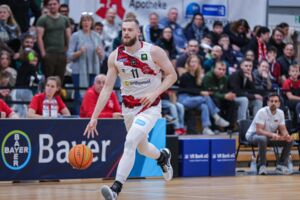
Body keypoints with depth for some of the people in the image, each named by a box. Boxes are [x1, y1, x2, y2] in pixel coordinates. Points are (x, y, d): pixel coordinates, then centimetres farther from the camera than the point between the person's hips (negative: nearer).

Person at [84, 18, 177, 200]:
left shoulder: (153, 51, -15)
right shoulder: (115, 56, -6)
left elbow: (172, 75, -7)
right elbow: (107, 88, -4)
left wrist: (155, 93, -22)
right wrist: (94, 117, -10)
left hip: (150, 106, -5)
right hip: (129, 107, 5)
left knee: (130, 142, -23)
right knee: (142, 148, 20)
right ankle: (163, 156, 55)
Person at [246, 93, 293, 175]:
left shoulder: (280, 113, -4)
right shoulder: (262, 112, -24)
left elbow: (283, 129, -1)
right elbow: (259, 130, -31)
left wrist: (286, 135, -26)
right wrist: (272, 134, -47)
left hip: (270, 135, 6)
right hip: (253, 134, -6)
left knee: (289, 140, -12)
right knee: (263, 139, -41)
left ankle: (281, 165, -5)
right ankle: (262, 165, -26)